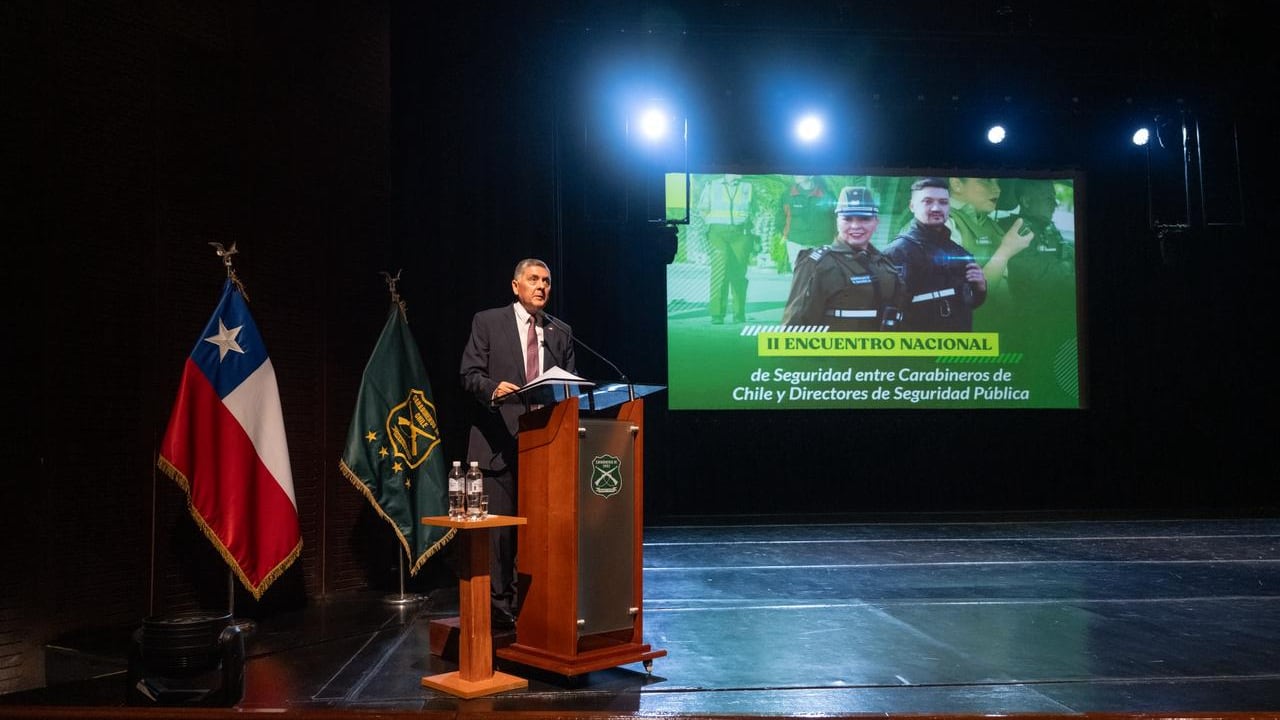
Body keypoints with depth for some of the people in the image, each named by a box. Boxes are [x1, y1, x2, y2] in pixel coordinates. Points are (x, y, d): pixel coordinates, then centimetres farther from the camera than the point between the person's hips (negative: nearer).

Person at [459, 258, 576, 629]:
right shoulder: (488, 322, 4)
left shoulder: (560, 332, 14)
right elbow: (470, 374, -2)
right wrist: (493, 388, -22)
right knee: (498, 525, -2)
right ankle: (499, 605, 6)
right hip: (500, 441, -3)